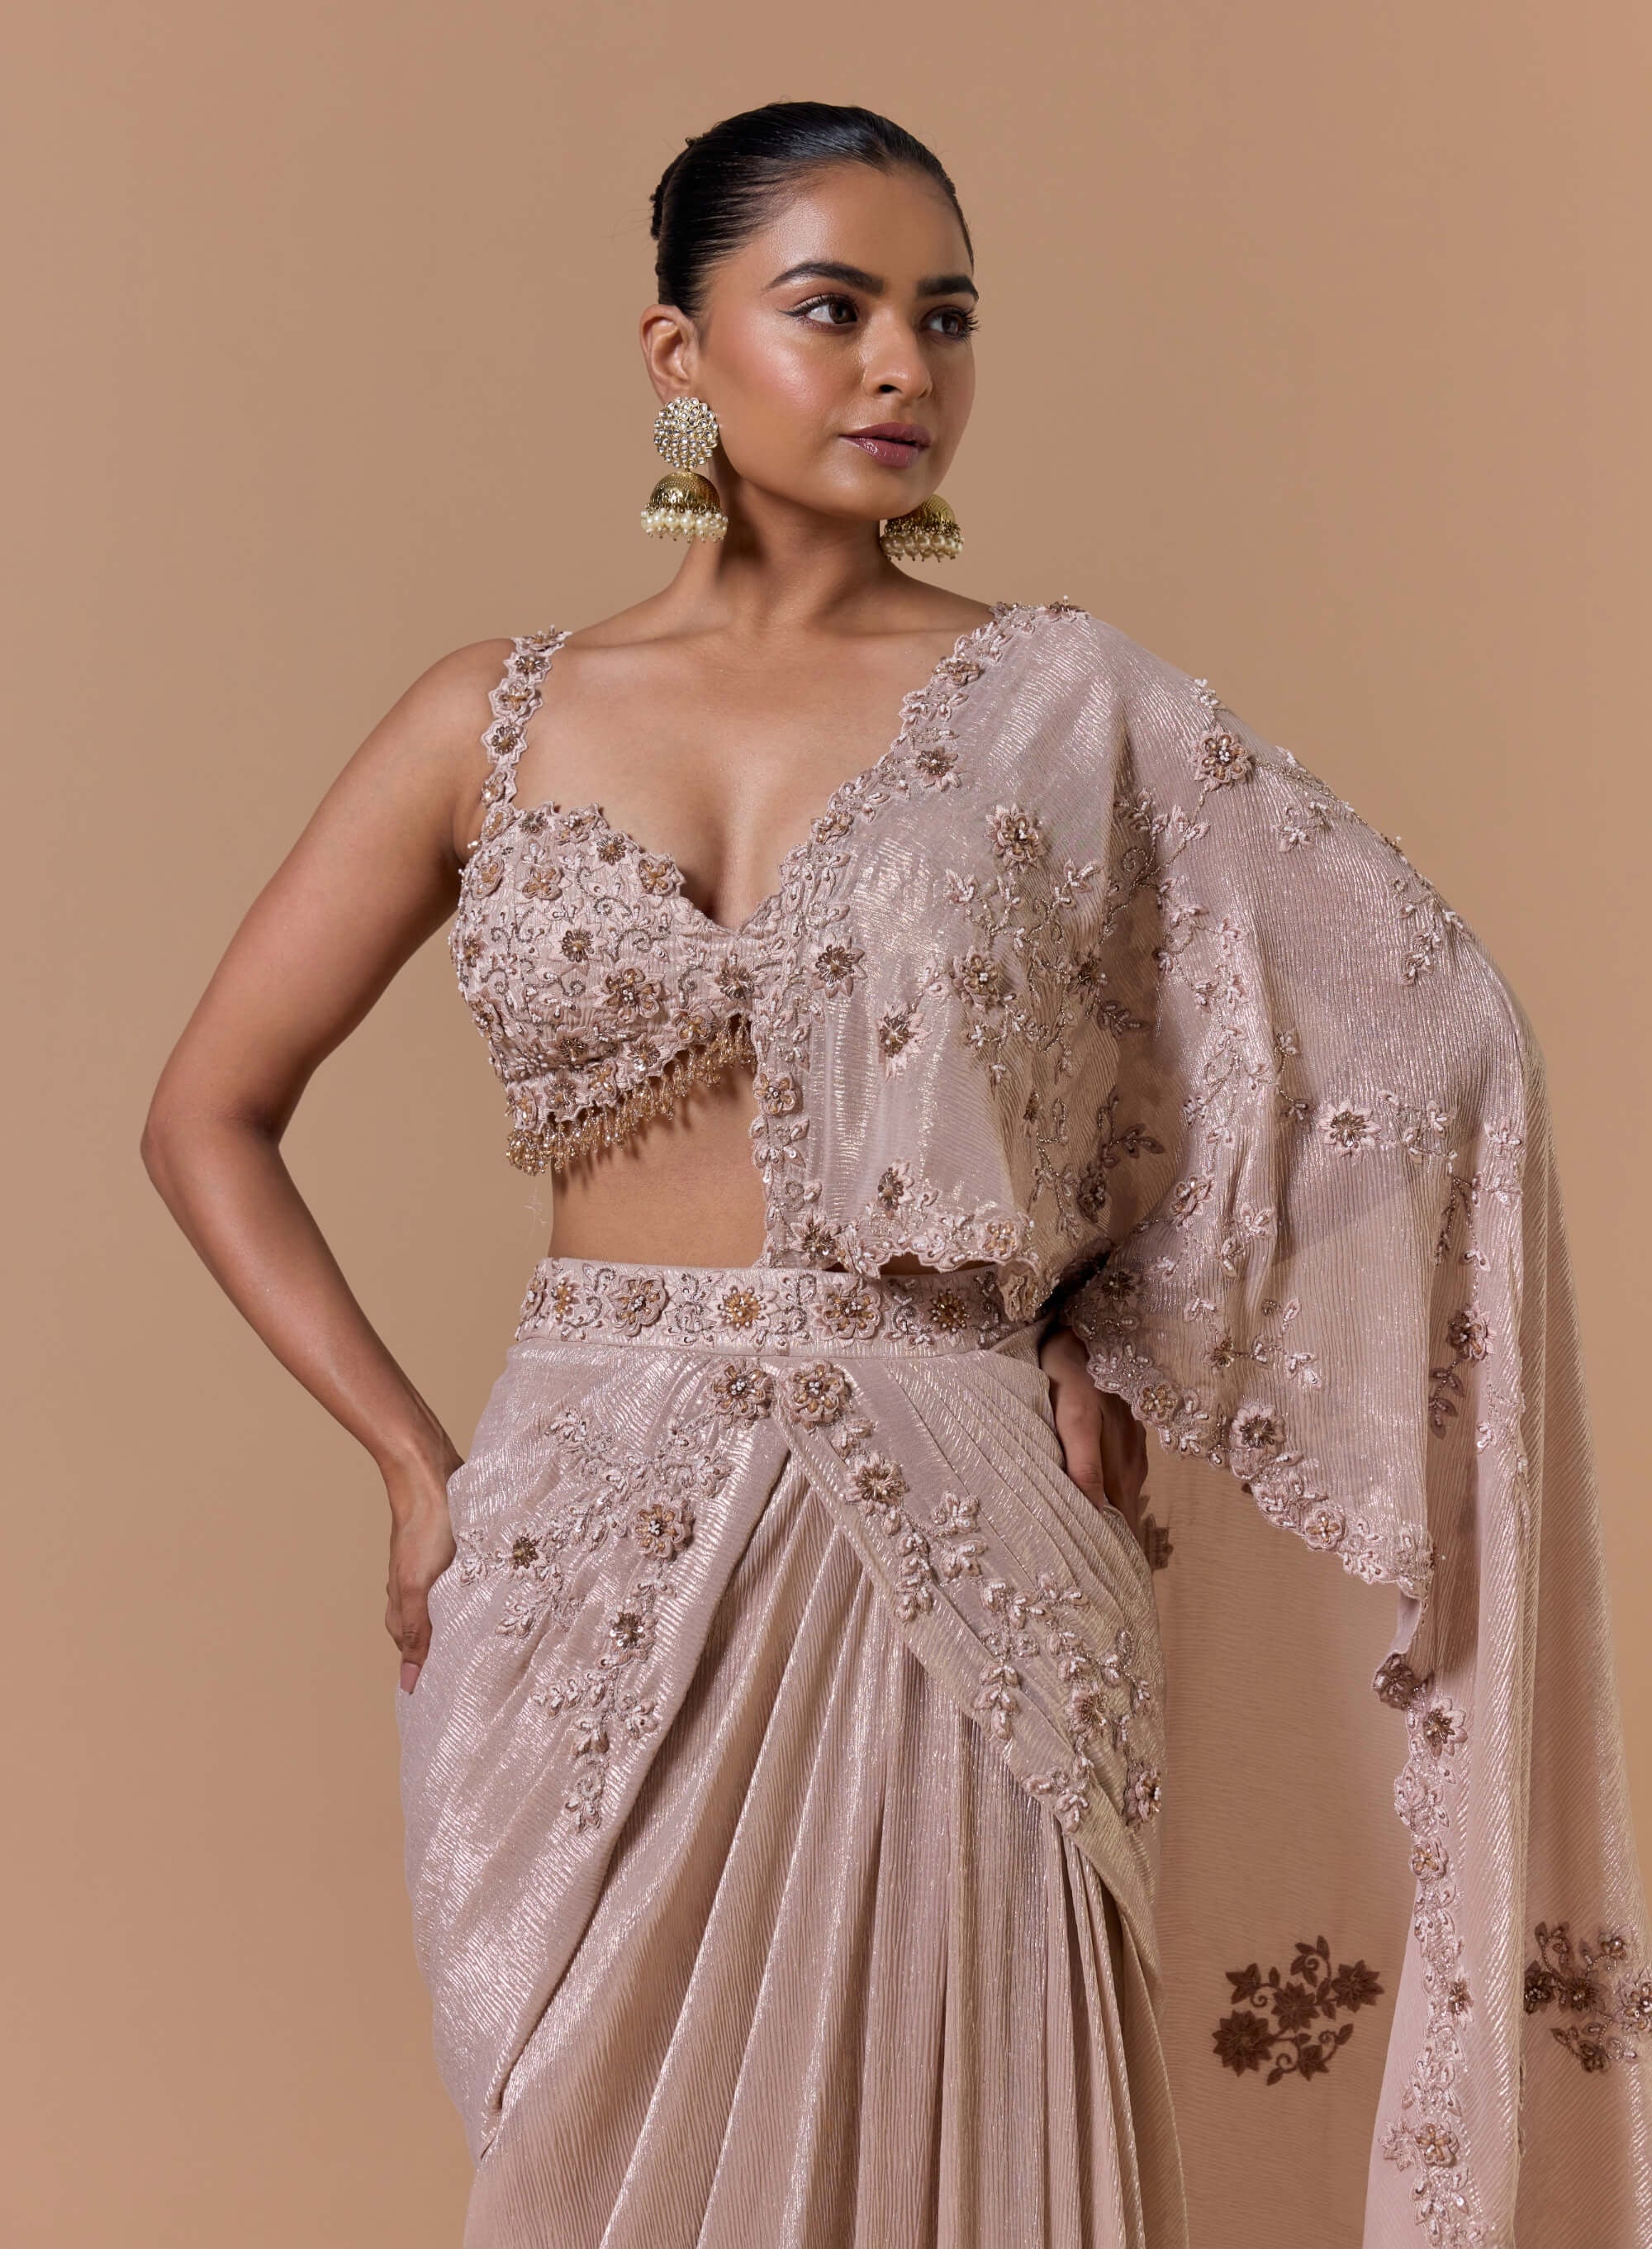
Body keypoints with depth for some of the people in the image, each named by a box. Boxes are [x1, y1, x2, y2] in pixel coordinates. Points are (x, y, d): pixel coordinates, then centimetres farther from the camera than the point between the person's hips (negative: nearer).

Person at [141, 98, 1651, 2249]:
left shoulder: (1064, 707, 0)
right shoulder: (497, 722, 5)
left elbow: (1430, 1034, 1)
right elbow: (210, 1117, 9)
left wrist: (1117, 1340, -2)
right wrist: (416, 1466, 2)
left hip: (949, 1571, -1)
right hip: (593, 1563, 1)